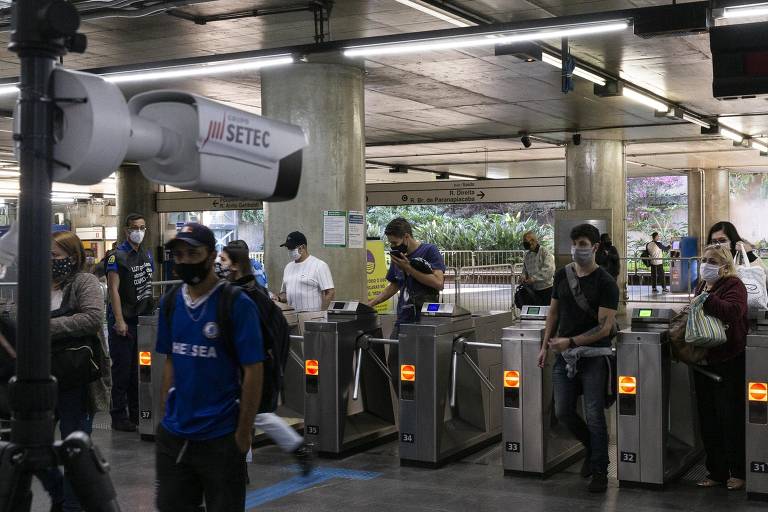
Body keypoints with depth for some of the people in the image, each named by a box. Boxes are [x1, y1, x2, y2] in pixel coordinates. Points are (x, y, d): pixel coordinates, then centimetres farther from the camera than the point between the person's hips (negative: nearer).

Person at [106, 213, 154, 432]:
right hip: (123, 321, -7)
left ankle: (136, 414, 19)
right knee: (122, 369, -2)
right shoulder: (117, 256, -9)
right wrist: (119, 321, -19)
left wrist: (152, 312, 13)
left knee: (140, 369, 11)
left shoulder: (147, 254, 13)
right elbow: (114, 290, -14)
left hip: (143, 319, 7)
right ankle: (119, 417, 5)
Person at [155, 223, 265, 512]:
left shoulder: (237, 304, -13)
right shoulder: (170, 302, 5)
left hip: (220, 437, -5)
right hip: (173, 435, 5)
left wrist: (243, 434, -11)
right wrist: (167, 415, 9)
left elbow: (253, 371, -12)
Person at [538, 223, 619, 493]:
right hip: (563, 354, 5)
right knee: (563, 412, 7)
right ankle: (592, 447, 32)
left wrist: (570, 342, -20)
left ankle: (600, 471, 11)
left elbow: (604, 327, -14)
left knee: (594, 415, -3)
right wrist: (546, 345, 10)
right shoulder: (562, 275, 6)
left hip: (593, 356, -5)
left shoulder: (605, 283, -10)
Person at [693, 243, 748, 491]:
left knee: (730, 418, -1)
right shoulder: (701, 286, 14)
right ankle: (716, 472, 18)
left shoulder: (734, 285, -7)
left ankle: (738, 472, 13)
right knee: (708, 418, 9)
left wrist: (707, 299, -27)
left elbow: (733, 311, -26)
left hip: (728, 361, -7)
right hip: (703, 359, 7)